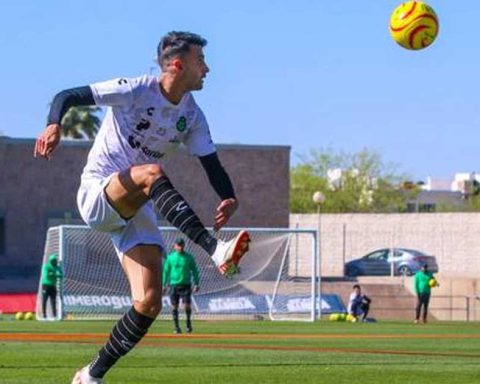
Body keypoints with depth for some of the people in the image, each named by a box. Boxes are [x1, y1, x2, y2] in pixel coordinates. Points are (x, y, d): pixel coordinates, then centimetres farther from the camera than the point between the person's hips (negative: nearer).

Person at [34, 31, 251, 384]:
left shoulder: (192, 116, 5)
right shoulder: (134, 91, -11)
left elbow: (212, 165, 3)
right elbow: (68, 96, -12)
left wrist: (229, 198, -19)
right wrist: (54, 125, -34)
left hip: (136, 210, 6)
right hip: (97, 195, -6)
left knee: (149, 305, -10)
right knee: (151, 173, -38)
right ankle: (216, 251, -50)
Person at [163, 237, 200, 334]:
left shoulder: (188, 257, 4)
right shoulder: (170, 257, 5)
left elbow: (194, 270, 7)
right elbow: (166, 271, 10)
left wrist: (196, 283, -1)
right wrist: (164, 284, 6)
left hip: (186, 285, -1)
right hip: (174, 285, 1)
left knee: (187, 305, -11)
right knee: (174, 306, 0)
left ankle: (188, 322, 9)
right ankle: (176, 326, 8)